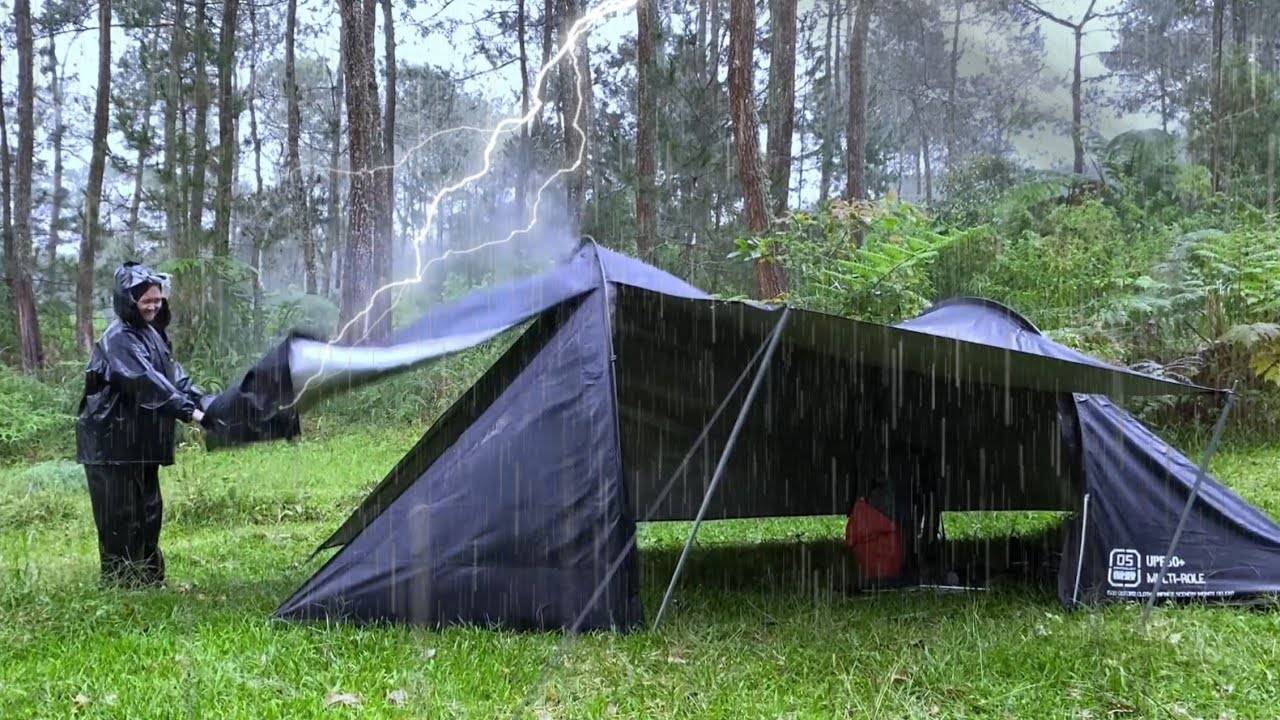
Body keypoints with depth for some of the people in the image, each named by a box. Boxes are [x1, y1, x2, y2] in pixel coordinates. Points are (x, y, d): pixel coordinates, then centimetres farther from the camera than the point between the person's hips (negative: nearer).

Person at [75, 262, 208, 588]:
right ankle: (120, 584, 3)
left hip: (142, 442, 9)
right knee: (121, 518, -4)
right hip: (115, 443, -9)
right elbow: (147, 381, -27)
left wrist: (204, 404, -4)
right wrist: (188, 412, -32)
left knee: (149, 512, 14)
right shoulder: (119, 339, -16)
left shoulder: (152, 334, 13)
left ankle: (150, 580, 23)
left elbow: (175, 376, 10)